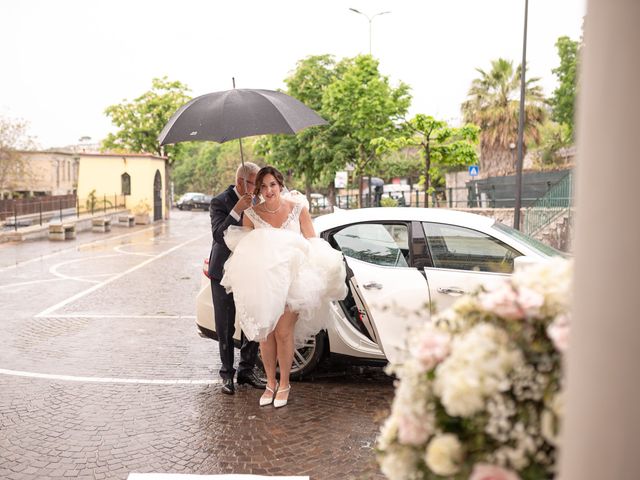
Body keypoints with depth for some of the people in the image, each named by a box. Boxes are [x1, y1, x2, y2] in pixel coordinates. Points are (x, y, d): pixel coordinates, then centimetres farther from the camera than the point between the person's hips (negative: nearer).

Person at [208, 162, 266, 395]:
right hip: (224, 273, -4)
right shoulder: (220, 202, -13)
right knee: (225, 328, 6)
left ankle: (246, 370, 22)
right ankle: (227, 374, 19)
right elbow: (218, 235, -25)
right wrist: (237, 210, -32)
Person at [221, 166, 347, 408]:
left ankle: (284, 384, 13)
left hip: (291, 279, -2)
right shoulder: (251, 214, -3)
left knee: (283, 332, -6)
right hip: (262, 281, 2)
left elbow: (313, 242, -1)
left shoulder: (298, 208, -4)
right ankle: (270, 383, 24)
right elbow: (244, 249, 7)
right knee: (265, 333, 6)